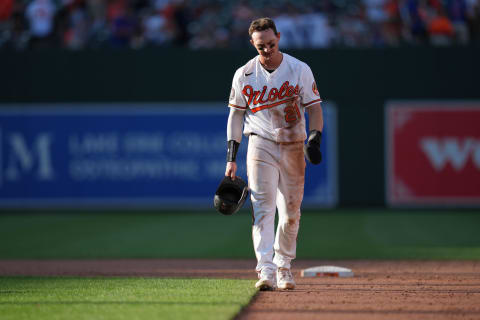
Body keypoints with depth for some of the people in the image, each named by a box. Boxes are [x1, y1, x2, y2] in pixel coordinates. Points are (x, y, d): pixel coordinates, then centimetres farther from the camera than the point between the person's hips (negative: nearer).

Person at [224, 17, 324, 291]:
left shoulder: (300, 70, -2)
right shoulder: (244, 75, 1)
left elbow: (314, 107, 1)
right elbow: (236, 115, 6)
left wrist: (315, 136, -17)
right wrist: (232, 158, 0)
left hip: (293, 147, 1)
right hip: (261, 145, -1)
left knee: (291, 213, 6)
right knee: (263, 207, -14)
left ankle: (283, 266, 24)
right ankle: (266, 271, -22)